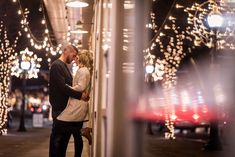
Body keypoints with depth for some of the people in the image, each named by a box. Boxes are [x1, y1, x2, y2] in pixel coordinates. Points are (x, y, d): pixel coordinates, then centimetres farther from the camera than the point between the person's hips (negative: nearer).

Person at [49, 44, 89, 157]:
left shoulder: (64, 66, 18)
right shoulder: (57, 65, -13)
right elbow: (63, 87, -21)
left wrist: (82, 94, 5)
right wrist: (80, 95, -19)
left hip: (66, 107, 10)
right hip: (59, 108, -9)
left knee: (65, 136, 13)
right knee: (57, 136, -4)